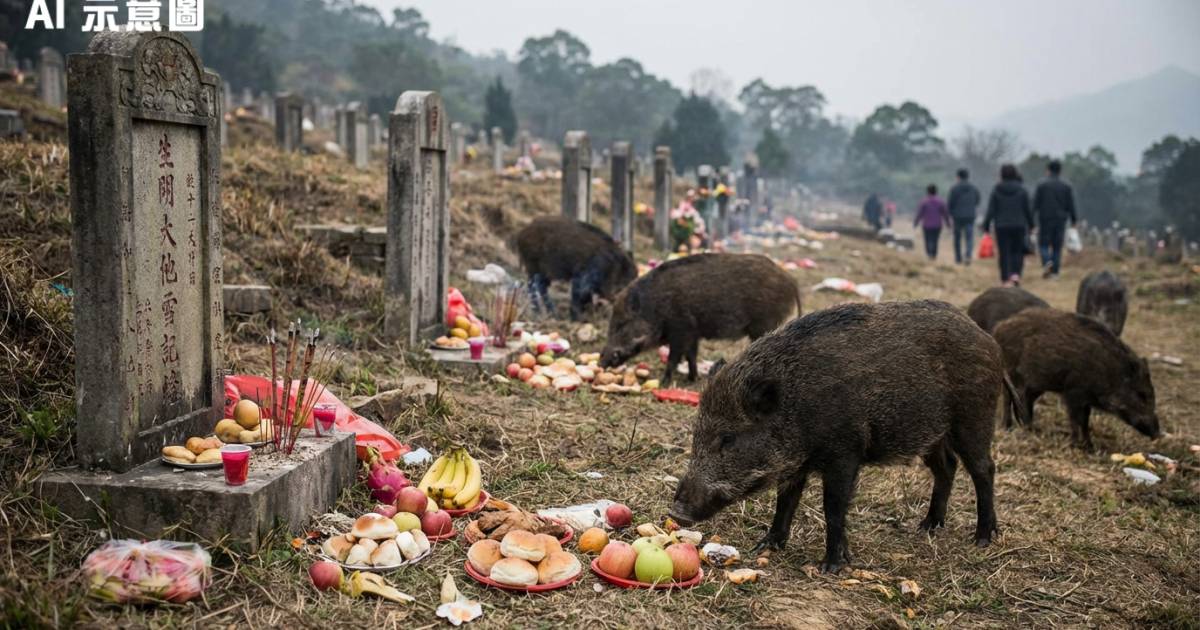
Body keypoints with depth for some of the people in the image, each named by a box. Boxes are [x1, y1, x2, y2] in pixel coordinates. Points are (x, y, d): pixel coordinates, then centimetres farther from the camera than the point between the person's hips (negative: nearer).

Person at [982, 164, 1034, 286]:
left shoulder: (996, 190, -4)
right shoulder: (1021, 189, -1)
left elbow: (991, 210, -5)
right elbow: (1028, 209, 3)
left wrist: (986, 226, 0)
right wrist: (1031, 225, 14)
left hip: (1002, 227, -1)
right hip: (1019, 226, 1)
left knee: (1004, 253, 3)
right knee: (1017, 251, 14)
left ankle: (1006, 279, 3)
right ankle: (1016, 274, -4)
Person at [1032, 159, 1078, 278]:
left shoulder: (1042, 185, -3)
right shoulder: (1066, 186, 6)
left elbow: (1035, 203, -4)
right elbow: (1071, 205, 6)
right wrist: (1073, 220, 13)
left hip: (1045, 219, -2)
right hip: (1061, 219, 2)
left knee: (1043, 243, 5)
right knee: (1057, 246, 6)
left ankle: (1047, 261, -22)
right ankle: (1054, 272, 4)